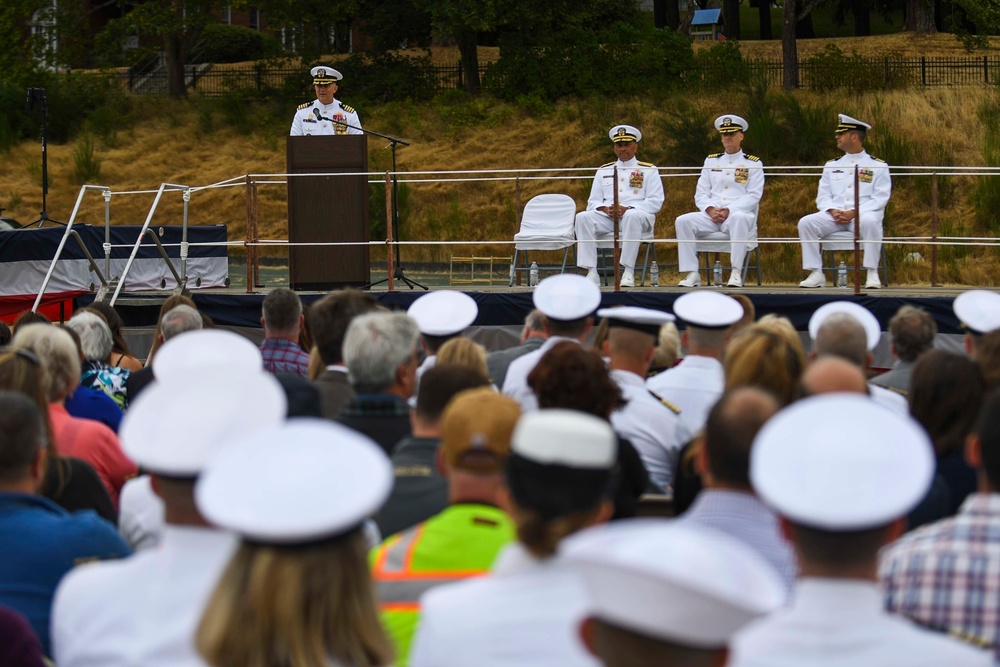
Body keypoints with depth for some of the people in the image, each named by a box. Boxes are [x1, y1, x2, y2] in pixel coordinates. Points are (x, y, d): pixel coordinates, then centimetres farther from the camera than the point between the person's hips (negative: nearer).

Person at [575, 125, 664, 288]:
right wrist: (606, 209, -10)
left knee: (632, 217, -40)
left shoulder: (649, 170, 11)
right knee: (583, 218, -27)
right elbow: (593, 202, 15)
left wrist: (628, 209, -15)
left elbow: (655, 202, -1)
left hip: (637, 215, -3)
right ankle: (591, 273, -32)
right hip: (607, 217, 3)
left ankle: (628, 271, -38)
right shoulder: (604, 171, 21)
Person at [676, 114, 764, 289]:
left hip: (738, 213, -4)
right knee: (683, 221, -24)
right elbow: (700, 193, 12)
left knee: (738, 219, -40)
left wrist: (729, 210, -17)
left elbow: (753, 196, -3)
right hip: (711, 216, 4)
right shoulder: (711, 161, 19)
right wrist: (711, 210, -10)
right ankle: (692, 274, -26)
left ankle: (736, 272, -39)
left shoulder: (753, 164, 9)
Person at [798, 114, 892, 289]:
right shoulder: (831, 166, 19)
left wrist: (853, 213, -17)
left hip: (863, 214, -4)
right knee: (806, 222, -24)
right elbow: (823, 197, 13)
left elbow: (880, 199, -4)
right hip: (835, 215, 4)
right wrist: (833, 211, -11)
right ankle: (816, 274, -21)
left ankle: (872, 273, -32)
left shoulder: (878, 166, 6)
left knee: (869, 222, -40)